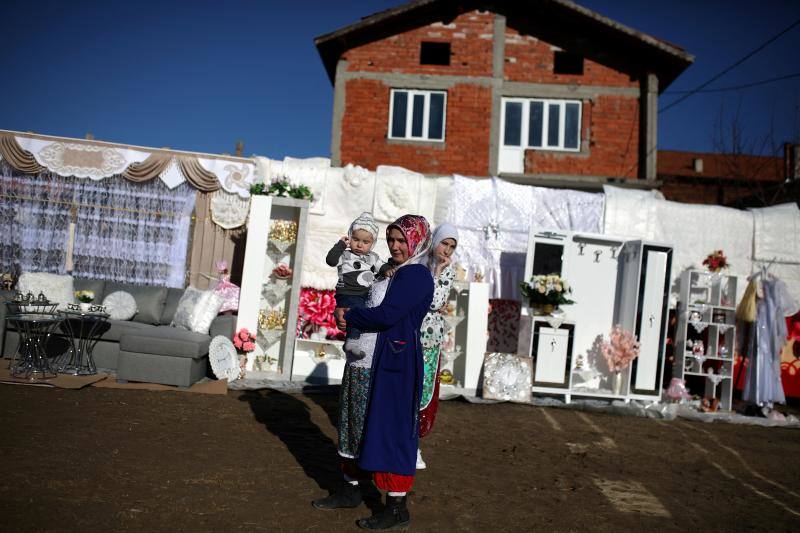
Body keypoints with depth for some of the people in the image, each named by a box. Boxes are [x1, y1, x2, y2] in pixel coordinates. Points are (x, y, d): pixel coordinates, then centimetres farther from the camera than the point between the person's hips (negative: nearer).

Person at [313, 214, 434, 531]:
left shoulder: (417, 275, -12)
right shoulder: (392, 272, 16)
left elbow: (386, 315, -20)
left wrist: (348, 317, -7)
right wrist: (349, 316, -1)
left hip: (392, 364, -9)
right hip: (363, 361, 9)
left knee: (389, 430, -2)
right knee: (357, 426, 16)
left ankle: (397, 507, 10)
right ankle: (352, 489, 31)